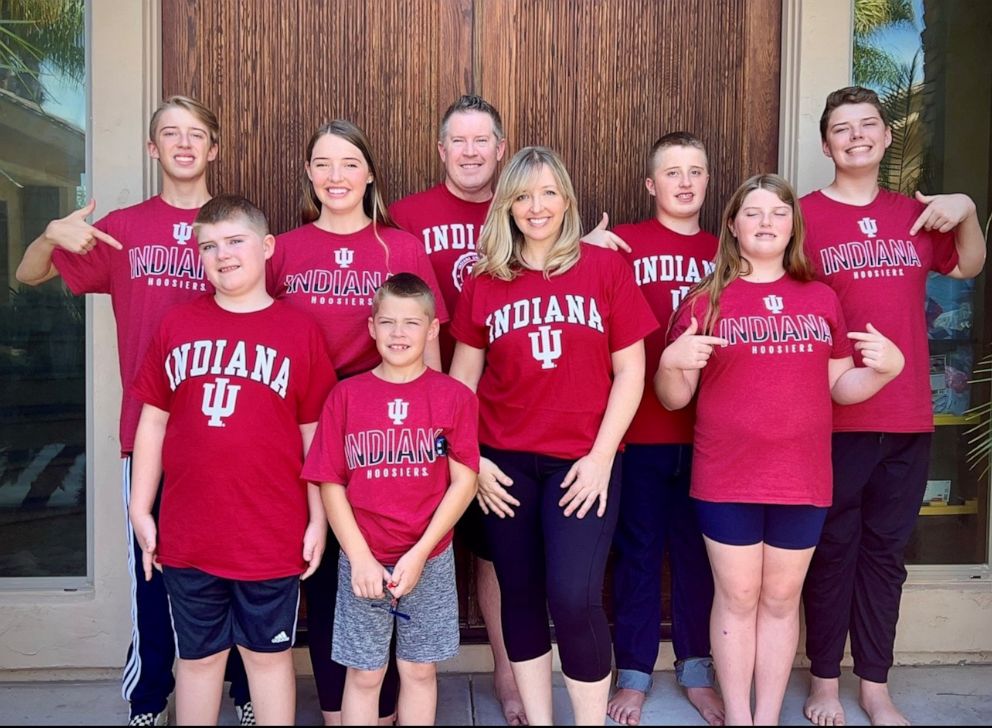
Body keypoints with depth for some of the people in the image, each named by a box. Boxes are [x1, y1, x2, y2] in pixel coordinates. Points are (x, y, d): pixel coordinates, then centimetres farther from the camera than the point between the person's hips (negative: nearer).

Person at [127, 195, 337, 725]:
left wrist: (318, 520, -2)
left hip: (273, 536, -2)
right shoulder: (177, 325, 2)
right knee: (198, 656, 17)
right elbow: (153, 423, 7)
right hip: (188, 536, 2)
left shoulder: (300, 330, -4)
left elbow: (314, 436, -2)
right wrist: (140, 510, 6)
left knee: (268, 655, 14)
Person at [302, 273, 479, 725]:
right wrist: (359, 557, -9)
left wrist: (419, 554, -11)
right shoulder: (346, 396, -1)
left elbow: (463, 482, -5)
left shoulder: (454, 396, -3)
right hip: (362, 560, 0)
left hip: (430, 560, 0)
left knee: (419, 670, 13)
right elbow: (330, 484, -1)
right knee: (364, 674, 11)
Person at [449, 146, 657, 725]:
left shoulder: (605, 267, -1)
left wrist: (601, 455, -8)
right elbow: (462, 380, 8)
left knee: (575, 598, -10)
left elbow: (630, 371, -2)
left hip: (583, 459, -2)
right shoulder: (484, 281, 4)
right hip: (506, 461, 3)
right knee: (521, 598, 10)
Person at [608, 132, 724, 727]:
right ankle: (634, 674, 23)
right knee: (639, 552, 8)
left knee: (699, 552, 13)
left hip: (709, 430, 3)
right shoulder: (622, 244, -2)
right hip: (641, 429, -3)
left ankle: (696, 670, 29)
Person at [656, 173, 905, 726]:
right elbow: (673, 398, 1)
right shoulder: (706, 301, 1)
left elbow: (839, 387, 12)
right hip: (727, 479, -2)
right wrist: (672, 361, -20)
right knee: (737, 598, 6)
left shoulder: (822, 299, 9)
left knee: (782, 598, 12)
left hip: (803, 478, 3)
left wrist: (887, 367, -6)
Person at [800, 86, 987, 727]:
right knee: (833, 551, 7)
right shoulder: (803, 214, -4)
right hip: (835, 416, -4)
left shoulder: (915, 215, 10)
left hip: (907, 417, 4)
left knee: (886, 552, 13)